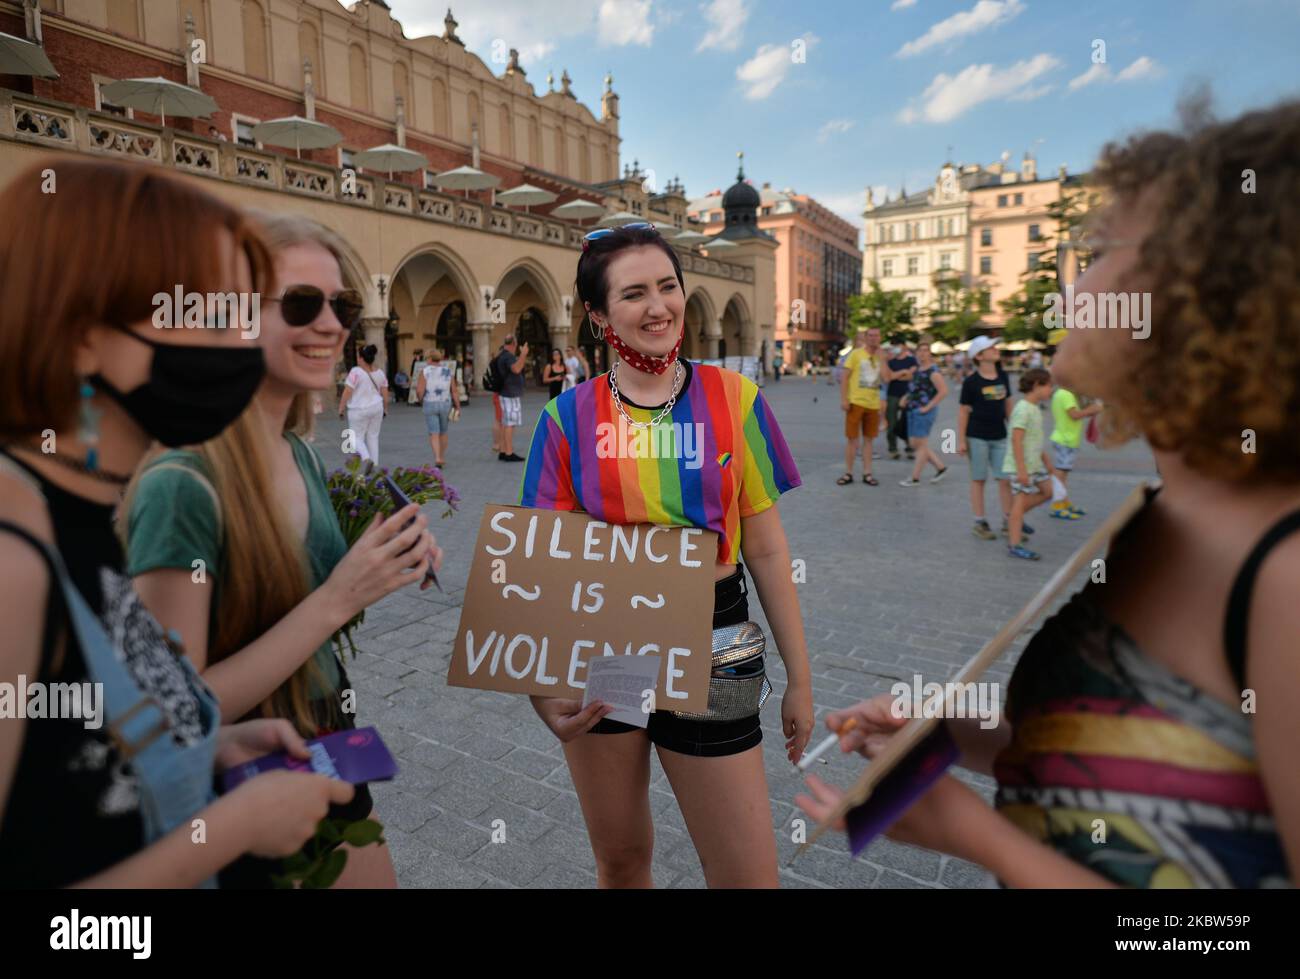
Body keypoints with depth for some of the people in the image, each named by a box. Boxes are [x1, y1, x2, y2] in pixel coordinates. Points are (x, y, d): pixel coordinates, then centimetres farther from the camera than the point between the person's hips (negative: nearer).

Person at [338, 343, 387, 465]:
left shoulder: (356, 372, -13)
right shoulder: (380, 373, 3)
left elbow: (347, 392, -14)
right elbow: (385, 394, 7)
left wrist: (341, 409, -5)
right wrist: (385, 410, 18)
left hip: (359, 410, -5)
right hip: (376, 408, 5)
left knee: (357, 437, 6)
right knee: (373, 437, 13)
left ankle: (366, 458, -18)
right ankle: (375, 464, 12)